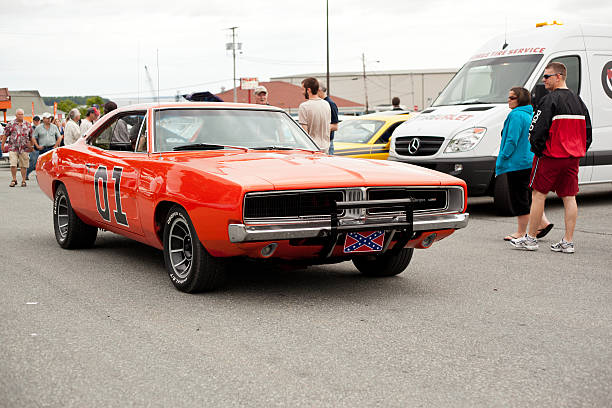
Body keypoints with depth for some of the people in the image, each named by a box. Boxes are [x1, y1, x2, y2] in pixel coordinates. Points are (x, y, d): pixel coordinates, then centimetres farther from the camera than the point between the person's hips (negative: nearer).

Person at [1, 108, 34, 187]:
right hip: (13, 148, -1)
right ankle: (14, 180, 8)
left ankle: (23, 181, 14)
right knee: (13, 165, -8)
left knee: (24, 166, 3)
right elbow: (5, 135, 7)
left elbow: (31, 136, 16)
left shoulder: (28, 125, 8)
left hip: (24, 148, 1)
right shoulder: (11, 124, 3)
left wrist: (31, 145, 16)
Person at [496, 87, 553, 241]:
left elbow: (512, 141, -20)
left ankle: (521, 232, 5)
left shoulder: (516, 115, -16)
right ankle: (544, 223, 16)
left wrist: (501, 162, -15)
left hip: (518, 163, -10)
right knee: (528, 196, 18)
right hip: (530, 162, 10)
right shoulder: (530, 114, 14)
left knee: (519, 198, -2)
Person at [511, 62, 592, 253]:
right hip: (572, 158, 7)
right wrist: (578, 153, 18)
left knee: (538, 195, 2)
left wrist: (537, 149, -3)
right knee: (569, 197, 7)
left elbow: (537, 130, -18)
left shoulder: (550, 100, -13)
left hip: (550, 156, -7)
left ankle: (530, 238, 7)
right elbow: (588, 132, 17)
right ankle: (568, 242, 7)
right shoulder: (578, 101, 13)